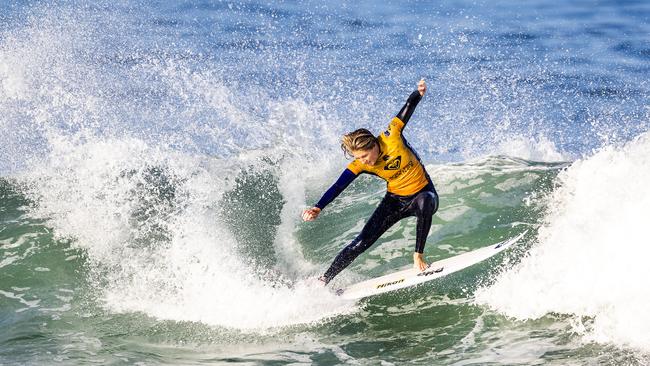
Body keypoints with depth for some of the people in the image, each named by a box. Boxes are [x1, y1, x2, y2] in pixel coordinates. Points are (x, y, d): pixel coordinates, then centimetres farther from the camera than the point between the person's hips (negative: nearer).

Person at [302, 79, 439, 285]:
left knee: (424, 204, -41)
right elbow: (338, 188, -26)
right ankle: (324, 280, 5)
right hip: (395, 200, 2)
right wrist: (318, 208, -41)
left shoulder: (391, 137, -23)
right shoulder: (359, 166, -17)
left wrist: (419, 93, -42)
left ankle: (418, 256, -31)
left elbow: (408, 106, -21)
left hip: (423, 193, -2)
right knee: (362, 243, -6)